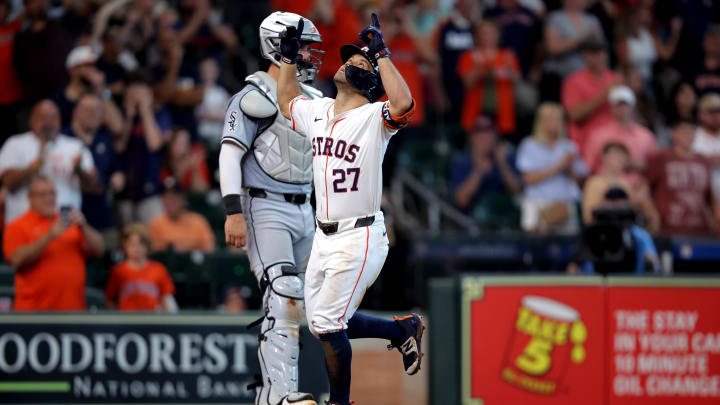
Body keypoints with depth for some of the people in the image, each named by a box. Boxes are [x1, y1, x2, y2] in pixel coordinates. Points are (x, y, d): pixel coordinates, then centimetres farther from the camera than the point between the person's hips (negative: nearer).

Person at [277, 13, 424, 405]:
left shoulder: (374, 117, -12)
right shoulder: (317, 111, 10)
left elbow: (403, 103, -35)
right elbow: (287, 101, 32)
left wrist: (381, 53, -28)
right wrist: (289, 56, 20)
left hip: (360, 237, -8)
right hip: (324, 237, 8)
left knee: (328, 325, -9)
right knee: (321, 323, 13)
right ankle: (403, 329, 31)